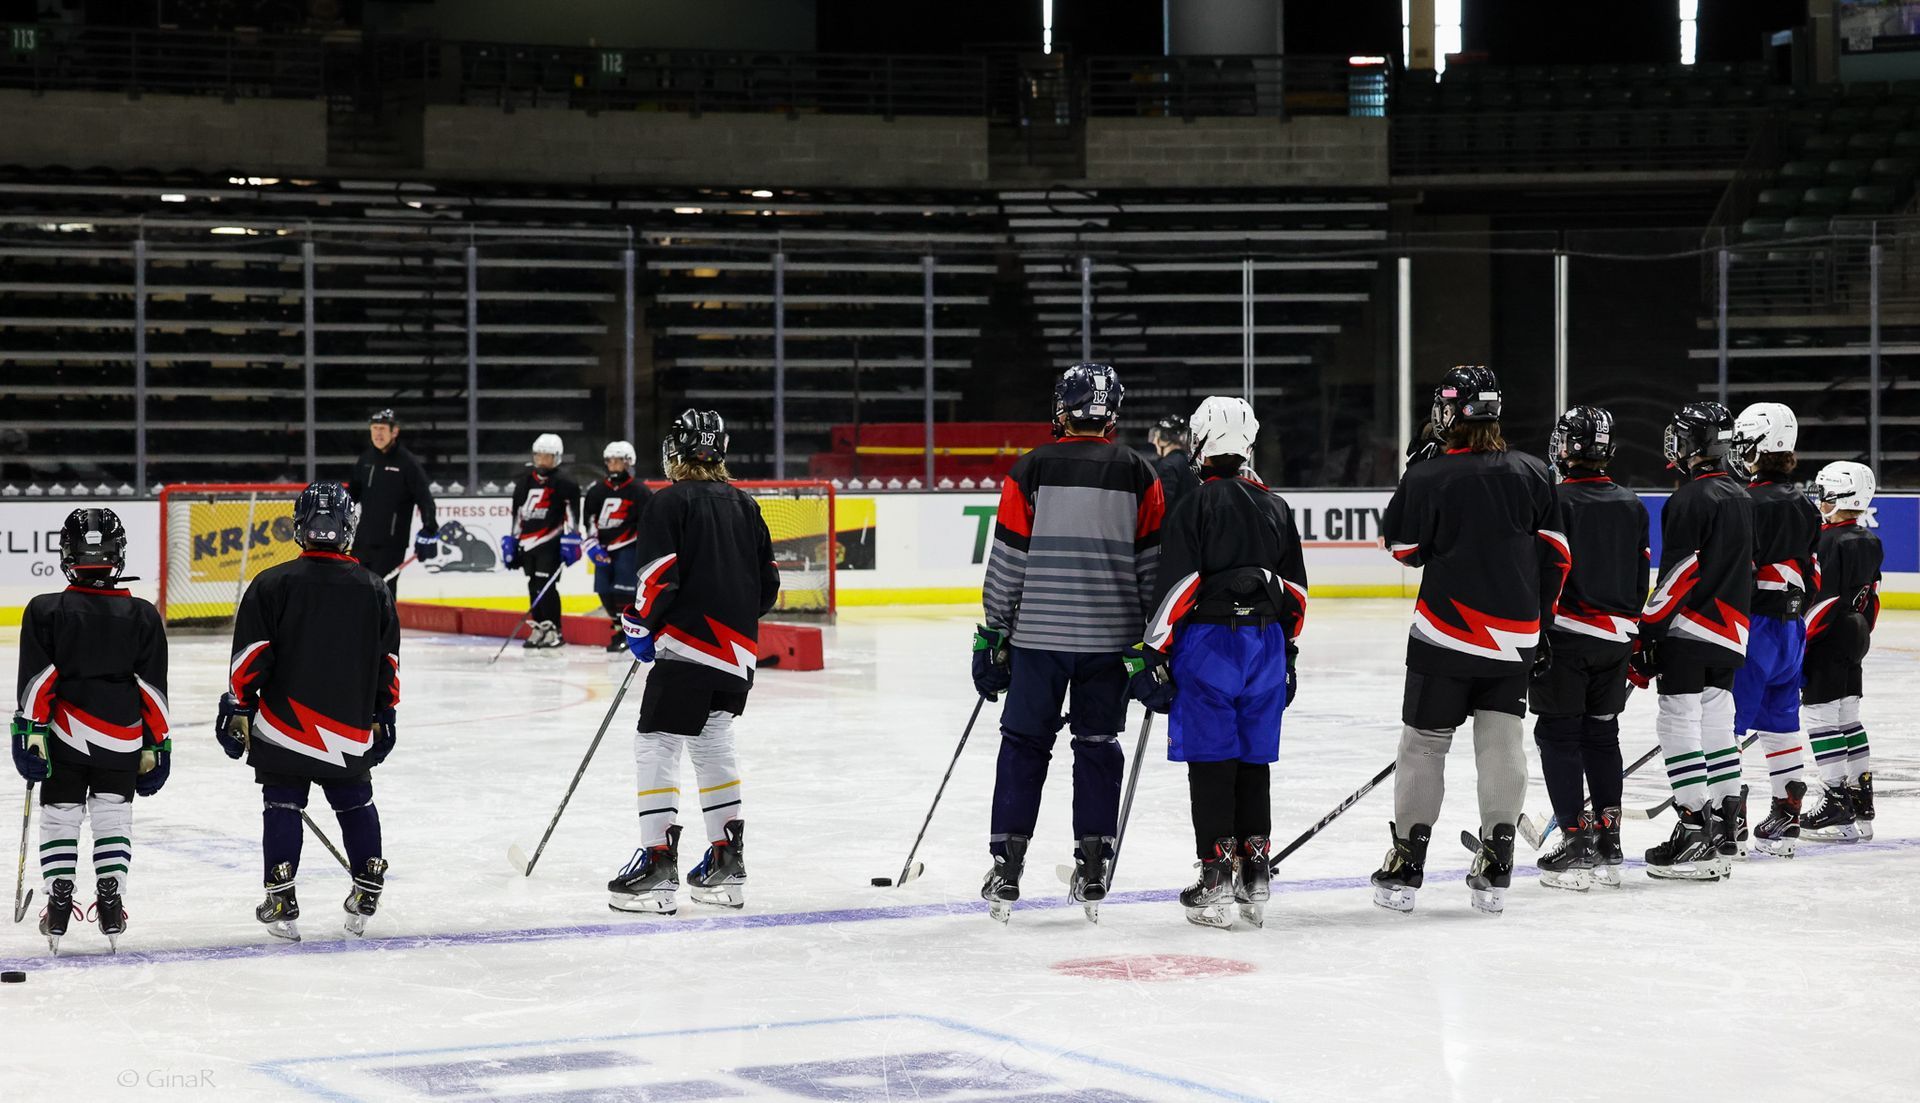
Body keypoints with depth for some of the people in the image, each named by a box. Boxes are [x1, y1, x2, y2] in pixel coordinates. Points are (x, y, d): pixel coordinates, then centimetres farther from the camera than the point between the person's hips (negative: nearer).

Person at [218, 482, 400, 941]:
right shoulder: (373, 590, 2)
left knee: (282, 807, 5)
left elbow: (250, 657, -7)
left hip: (284, 726, -2)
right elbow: (388, 664, 8)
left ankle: (281, 904, 2)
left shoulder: (272, 584, -7)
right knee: (356, 805, 16)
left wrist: (237, 708, 3)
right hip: (351, 728, 2)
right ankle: (367, 893, 15)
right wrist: (383, 716, 19)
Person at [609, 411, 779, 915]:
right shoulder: (744, 504, 14)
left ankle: (658, 864, -12)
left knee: (655, 746, -4)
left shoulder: (671, 502, -6)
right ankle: (727, 865, 18)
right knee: (712, 744, 18)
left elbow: (660, 576, -14)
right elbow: (768, 583, 15)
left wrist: (639, 623, -1)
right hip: (737, 648, 7)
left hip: (689, 643, -7)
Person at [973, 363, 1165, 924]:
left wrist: (992, 637, 4)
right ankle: (1092, 872, 11)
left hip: (1038, 635, -1)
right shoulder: (1139, 476, 1)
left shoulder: (1030, 470, -4)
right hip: (1111, 638, 1)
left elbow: (1008, 560, -4)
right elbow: (1152, 563, 3)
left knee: (1023, 745, 7)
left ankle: (1006, 870, 4)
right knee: (1099, 747, 11)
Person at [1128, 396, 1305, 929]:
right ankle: (1254, 877, 12)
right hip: (1266, 643, 5)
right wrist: (1286, 653, 23)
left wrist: (1154, 656, -9)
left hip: (1208, 644, -5)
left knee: (1210, 761, -1)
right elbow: (1295, 589, 15)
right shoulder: (1275, 508, 11)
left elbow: (1178, 585, -13)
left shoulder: (1193, 506, -8)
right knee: (1254, 760, 10)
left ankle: (1217, 876, -3)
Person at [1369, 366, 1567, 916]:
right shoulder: (1532, 473, 2)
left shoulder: (1426, 478, -10)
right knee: (1502, 743, 5)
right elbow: (1555, 555, 6)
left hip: (1446, 634, -3)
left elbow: (1405, 549, 2)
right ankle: (1495, 870, 3)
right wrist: (1539, 620, 16)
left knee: (1424, 743, 5)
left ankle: (1405, 868, 8)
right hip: (1514, 639, 3)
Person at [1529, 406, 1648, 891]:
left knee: (1559, 737, -1)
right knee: (1601, 734, 14)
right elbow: (1641, 579, 14)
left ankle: (1576, 844, -7)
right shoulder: (1632, 505, 9)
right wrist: (1636, 637, 23)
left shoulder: (1555, 500, -10)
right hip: (1615, 638, 6)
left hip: (1565, 635, -6)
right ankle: (1608, 847, 16)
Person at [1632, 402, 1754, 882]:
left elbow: (1679, 573, -18)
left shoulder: (1691, 499, -13)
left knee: (1680, 727, -7)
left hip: (1687, 631, -9)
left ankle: (1695, 836, -10)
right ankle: (1722, 835, 14)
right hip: (1729, 635, 9)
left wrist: (1647, 635, -15)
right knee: (1717, 729, 12)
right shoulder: (1740, 497, 15)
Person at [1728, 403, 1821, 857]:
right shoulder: (1805, 507, 12)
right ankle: (1786, 819, 15)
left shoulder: (1750, 504, -15)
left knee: (1728, 723, -4)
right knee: (1780, 722, 13)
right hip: (1792, 631, 9)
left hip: (1755, 627, -8)